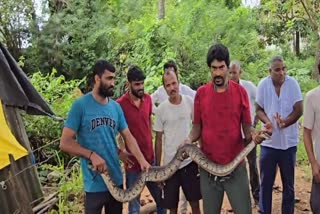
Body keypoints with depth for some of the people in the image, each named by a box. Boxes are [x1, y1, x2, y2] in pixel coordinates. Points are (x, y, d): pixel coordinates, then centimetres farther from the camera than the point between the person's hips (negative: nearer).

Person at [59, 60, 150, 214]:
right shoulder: (80, 105, -11)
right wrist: (92, 155, -22)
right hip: (95, 184, -5)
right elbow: (65, 143, -13)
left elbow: (128, 137, 5)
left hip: (116, 180, 5)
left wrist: (141, 160, -8)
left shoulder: (116, 107, 4)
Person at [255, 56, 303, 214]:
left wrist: (284, 123, -24)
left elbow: (299, 110, -8)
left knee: (288, 183, 13)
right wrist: (267, 121, -18)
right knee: (266, 183, 10)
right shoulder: (263, 84, -6)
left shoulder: (293, 83, -9)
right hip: (268, 142, 1)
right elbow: (259, 109, 1)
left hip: (288, 142, 0)